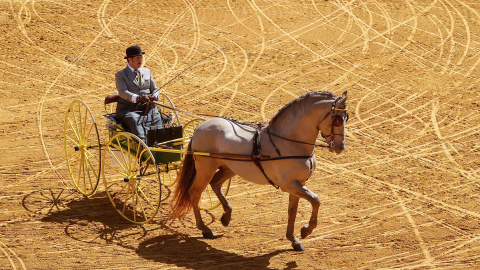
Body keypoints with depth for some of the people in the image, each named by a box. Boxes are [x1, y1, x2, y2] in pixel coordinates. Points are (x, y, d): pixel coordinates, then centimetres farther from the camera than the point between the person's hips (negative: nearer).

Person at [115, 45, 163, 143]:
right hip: (128, 109, -4)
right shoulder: (120, 75, 7)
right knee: (134, 120, -36)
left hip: (147, 108, 4)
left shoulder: (147, 72, 23)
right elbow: (123, 92, -10)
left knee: (157, 117, -28)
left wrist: (155, 96, -6)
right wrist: (138, 98, -30)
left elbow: (155, 89, 21)